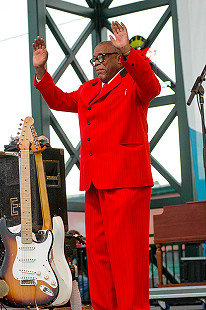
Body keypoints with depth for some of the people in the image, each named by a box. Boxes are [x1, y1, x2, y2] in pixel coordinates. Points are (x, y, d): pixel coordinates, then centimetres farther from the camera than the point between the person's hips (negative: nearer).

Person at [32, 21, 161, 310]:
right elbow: (58, 100, 28)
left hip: (125, 179, -7)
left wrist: (128, 52, -30)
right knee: (98, 249, 8)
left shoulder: (134, 82, 3)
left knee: (126, 250, -9)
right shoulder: (87, 90, 24)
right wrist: (40, 70, 16)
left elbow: (152, 87, -18)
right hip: (94, 181, 7)